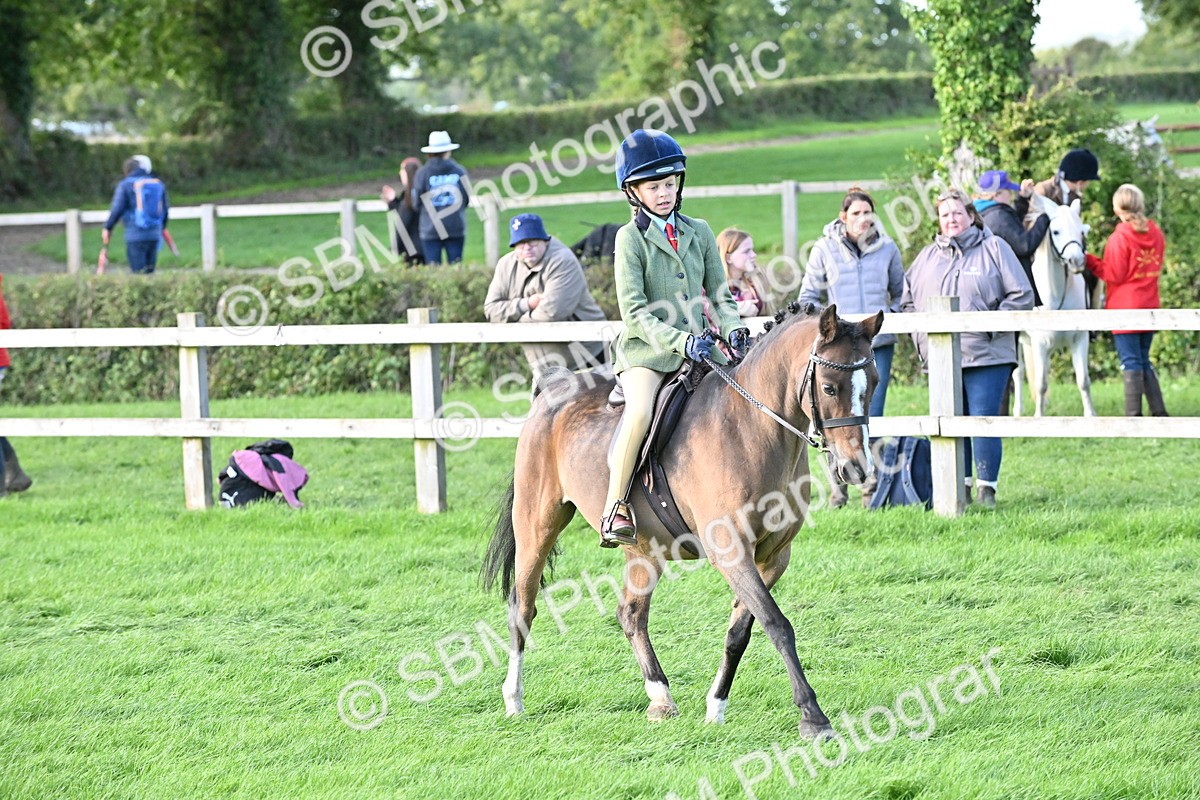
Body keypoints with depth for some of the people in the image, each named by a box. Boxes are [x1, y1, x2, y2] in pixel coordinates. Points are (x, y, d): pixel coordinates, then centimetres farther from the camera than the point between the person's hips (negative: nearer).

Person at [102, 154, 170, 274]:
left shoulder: (125, 185, -4)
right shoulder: (158, 184, 10)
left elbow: (117, 210, -8)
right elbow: (165, 209, 16)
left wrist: (107, 228, 4)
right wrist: (163, 227, 32)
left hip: (135, 236, -4)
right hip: (154, 235, 4)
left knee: (138, 273, -4)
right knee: (149, 272, 10)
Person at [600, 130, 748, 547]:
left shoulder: (699, 232, 12)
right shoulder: (630, 238, -3)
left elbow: (719, 295, 14)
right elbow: (635, 313, -11)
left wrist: (733, 329, -8)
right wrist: (680, 340, -24)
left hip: (697, 347, 5)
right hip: (645, 348, -5)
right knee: (640, 410, -32)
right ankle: (614, 508, -25)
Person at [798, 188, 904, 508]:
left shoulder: (887, 248, 5)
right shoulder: (825, 249, 1)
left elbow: (900, 291, 18)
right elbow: (809, 296, 9)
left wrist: (894, 316, 2)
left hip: (878, 343, 1)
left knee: (872, 417, 1)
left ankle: (872, 486, 9)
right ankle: (837, 487, 10)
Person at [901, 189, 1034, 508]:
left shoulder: (994, 248, 2)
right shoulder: (927, 257, 15)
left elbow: (1021, 295, -2)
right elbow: (907, 301, 22)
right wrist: (922, 336, 8)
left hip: (986, 355, -4)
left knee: (984, 420, -8)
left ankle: (987, 487, -3)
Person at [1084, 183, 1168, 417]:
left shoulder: (1119, 238, -14)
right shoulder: (1156, 234, 6)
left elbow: (1114, 274, -13)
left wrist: (1089, 260, -6)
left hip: (1125, 308, -7)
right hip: (1149, 307, 7)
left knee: (1131, 362, -4)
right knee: (1143, 361, 15)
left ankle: (1134, 414, -5)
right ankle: (1159, 411, 13)